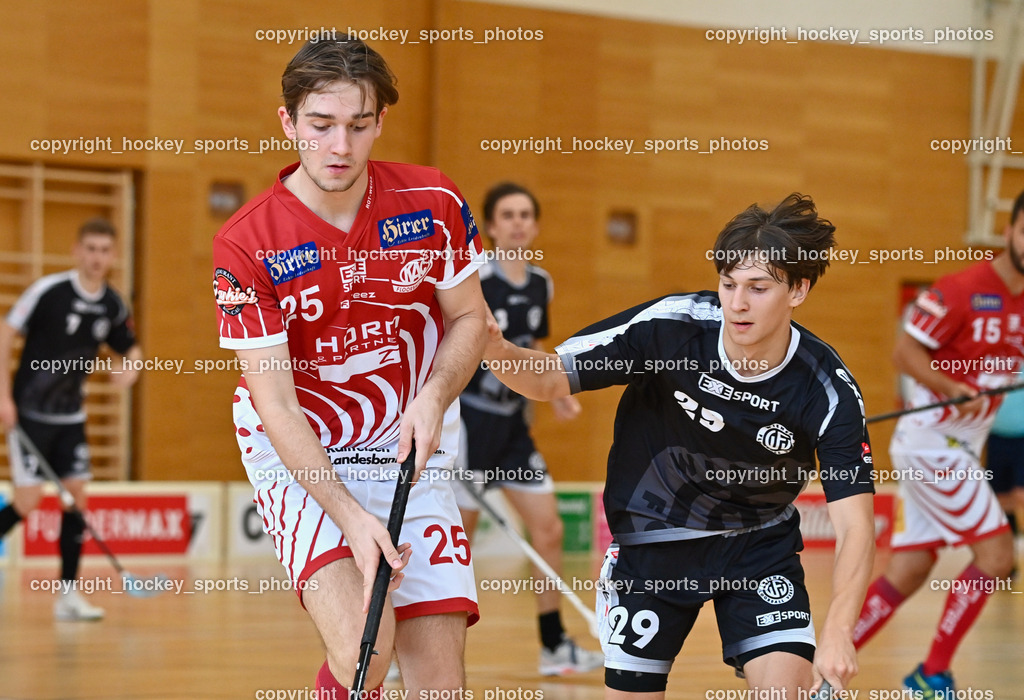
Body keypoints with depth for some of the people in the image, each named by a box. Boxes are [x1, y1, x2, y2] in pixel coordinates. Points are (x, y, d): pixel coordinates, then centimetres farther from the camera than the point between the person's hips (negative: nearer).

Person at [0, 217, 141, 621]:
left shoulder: (113, 306, 1)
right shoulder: (48, 291, -16)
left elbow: (130, 349, 16)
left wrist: (130, 368, -9)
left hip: (70, 417, 6)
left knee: (77, 496, 1)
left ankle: (68, 595, 7)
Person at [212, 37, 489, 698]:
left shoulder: (434, 203, -6)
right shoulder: (246, 246, -15)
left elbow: (469, 319, 8)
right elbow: (275, 403, -16)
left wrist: (431, 399, -13)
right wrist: (351, 517, -27)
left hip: (413, 451, 3)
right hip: (299, 455, -3)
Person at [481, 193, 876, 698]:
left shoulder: (828, 391, -23)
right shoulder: (670, 326, -22)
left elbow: (854, 525, -26)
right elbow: (548, 379, -14)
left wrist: (838, 633, -42)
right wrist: (493, 348, -37)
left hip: (759, 547, 0)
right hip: (651, 539, 0)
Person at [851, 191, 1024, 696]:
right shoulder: (963, 289, -16)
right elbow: (905, 352, -15)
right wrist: (955, 390, -28)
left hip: (962, 447, 8)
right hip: (930, 441, -8)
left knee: (907, 573, 6)